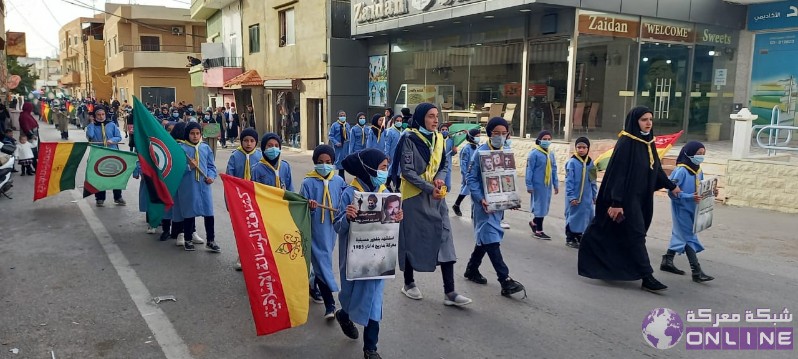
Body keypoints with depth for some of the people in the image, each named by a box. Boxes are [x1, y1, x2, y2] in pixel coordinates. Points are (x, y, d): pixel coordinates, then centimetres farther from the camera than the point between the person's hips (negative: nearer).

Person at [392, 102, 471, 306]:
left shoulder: (438, 138, 8)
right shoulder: (409, 139, -11)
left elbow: (444, 165, 13)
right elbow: (407, 170, -15)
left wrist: (440, 178, -9)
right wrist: (429, 188, -21)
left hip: (436, 197, 5)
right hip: (414, 196, -5)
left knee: (444, 238, -2)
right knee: (412, 239, 6)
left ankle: (449, 292, 1)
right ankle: (408, 283, 26)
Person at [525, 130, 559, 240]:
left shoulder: (551, 154, 10)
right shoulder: (534, 153, -10)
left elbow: (554, 170, 14)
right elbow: (529, 170, -11)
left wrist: (556, 184, 13)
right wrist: (529, 185, -13)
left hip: (548, 185, 6)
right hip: (538, 185, -6)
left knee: (545, 206, 13)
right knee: (540, 206, -1)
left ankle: (534, 222, 36)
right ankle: (539, 231, 10)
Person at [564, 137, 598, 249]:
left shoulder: (590, 162, 6)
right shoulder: (572, 162, -11)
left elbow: (593, 181, 12)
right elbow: (569, 181, -12)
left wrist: (594, 195, 12)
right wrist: (571, 197, -15)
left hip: (587, 197, 5)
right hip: (575, 197, -5)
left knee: (585, 216, 9)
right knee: (573, 216, 4)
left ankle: (579, 236, 25)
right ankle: (570, 239, 16)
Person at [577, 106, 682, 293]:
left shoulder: (648, 143, 9)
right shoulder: (625, 143, -16)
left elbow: (656, 168, 23)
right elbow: (617, 174, -19)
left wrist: (671, 186, 32)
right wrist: (616, 202, -23)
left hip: (641, 198, 8)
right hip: (627, 198, -8)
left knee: (620, 235, 14)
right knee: (637, 235, -7)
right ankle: (647, 278, -5)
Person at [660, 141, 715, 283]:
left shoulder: (699, 171, 6)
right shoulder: (681, 171, -18)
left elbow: (700, 190, 16)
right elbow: (672, 192, -22)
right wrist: (690, 197, -30)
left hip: (692, 209, 8)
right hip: (681, 209, -8)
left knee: (680, 235, 16)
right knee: (689, 238, -7)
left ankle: (667, 262, 29)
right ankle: (697, 272, -6)